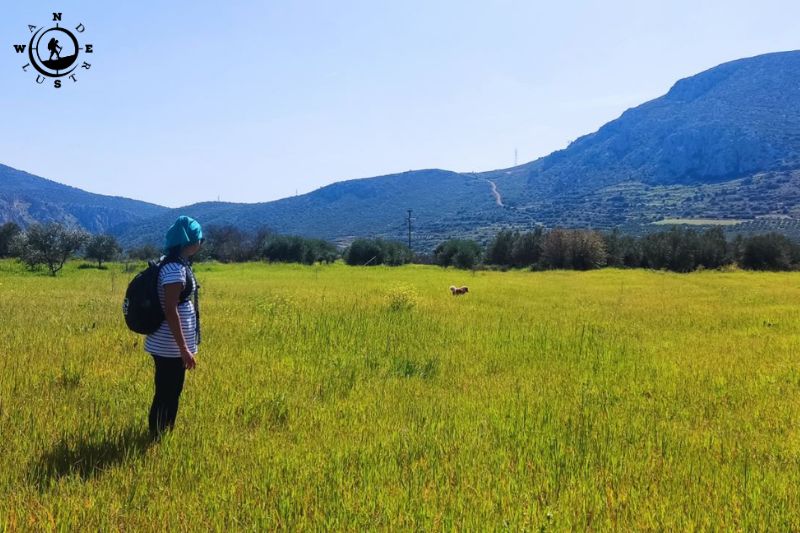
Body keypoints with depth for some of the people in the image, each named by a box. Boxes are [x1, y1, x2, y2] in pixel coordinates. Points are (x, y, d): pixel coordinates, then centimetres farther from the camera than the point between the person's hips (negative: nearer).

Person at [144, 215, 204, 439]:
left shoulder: (178, 264, 9)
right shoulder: (174, 269, -20)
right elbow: (170, 311, -23)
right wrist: (184, 348, -22)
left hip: (173, 345, 10)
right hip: (170, 347, -10)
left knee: (172, 394, 18)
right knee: (165, 397, 1)